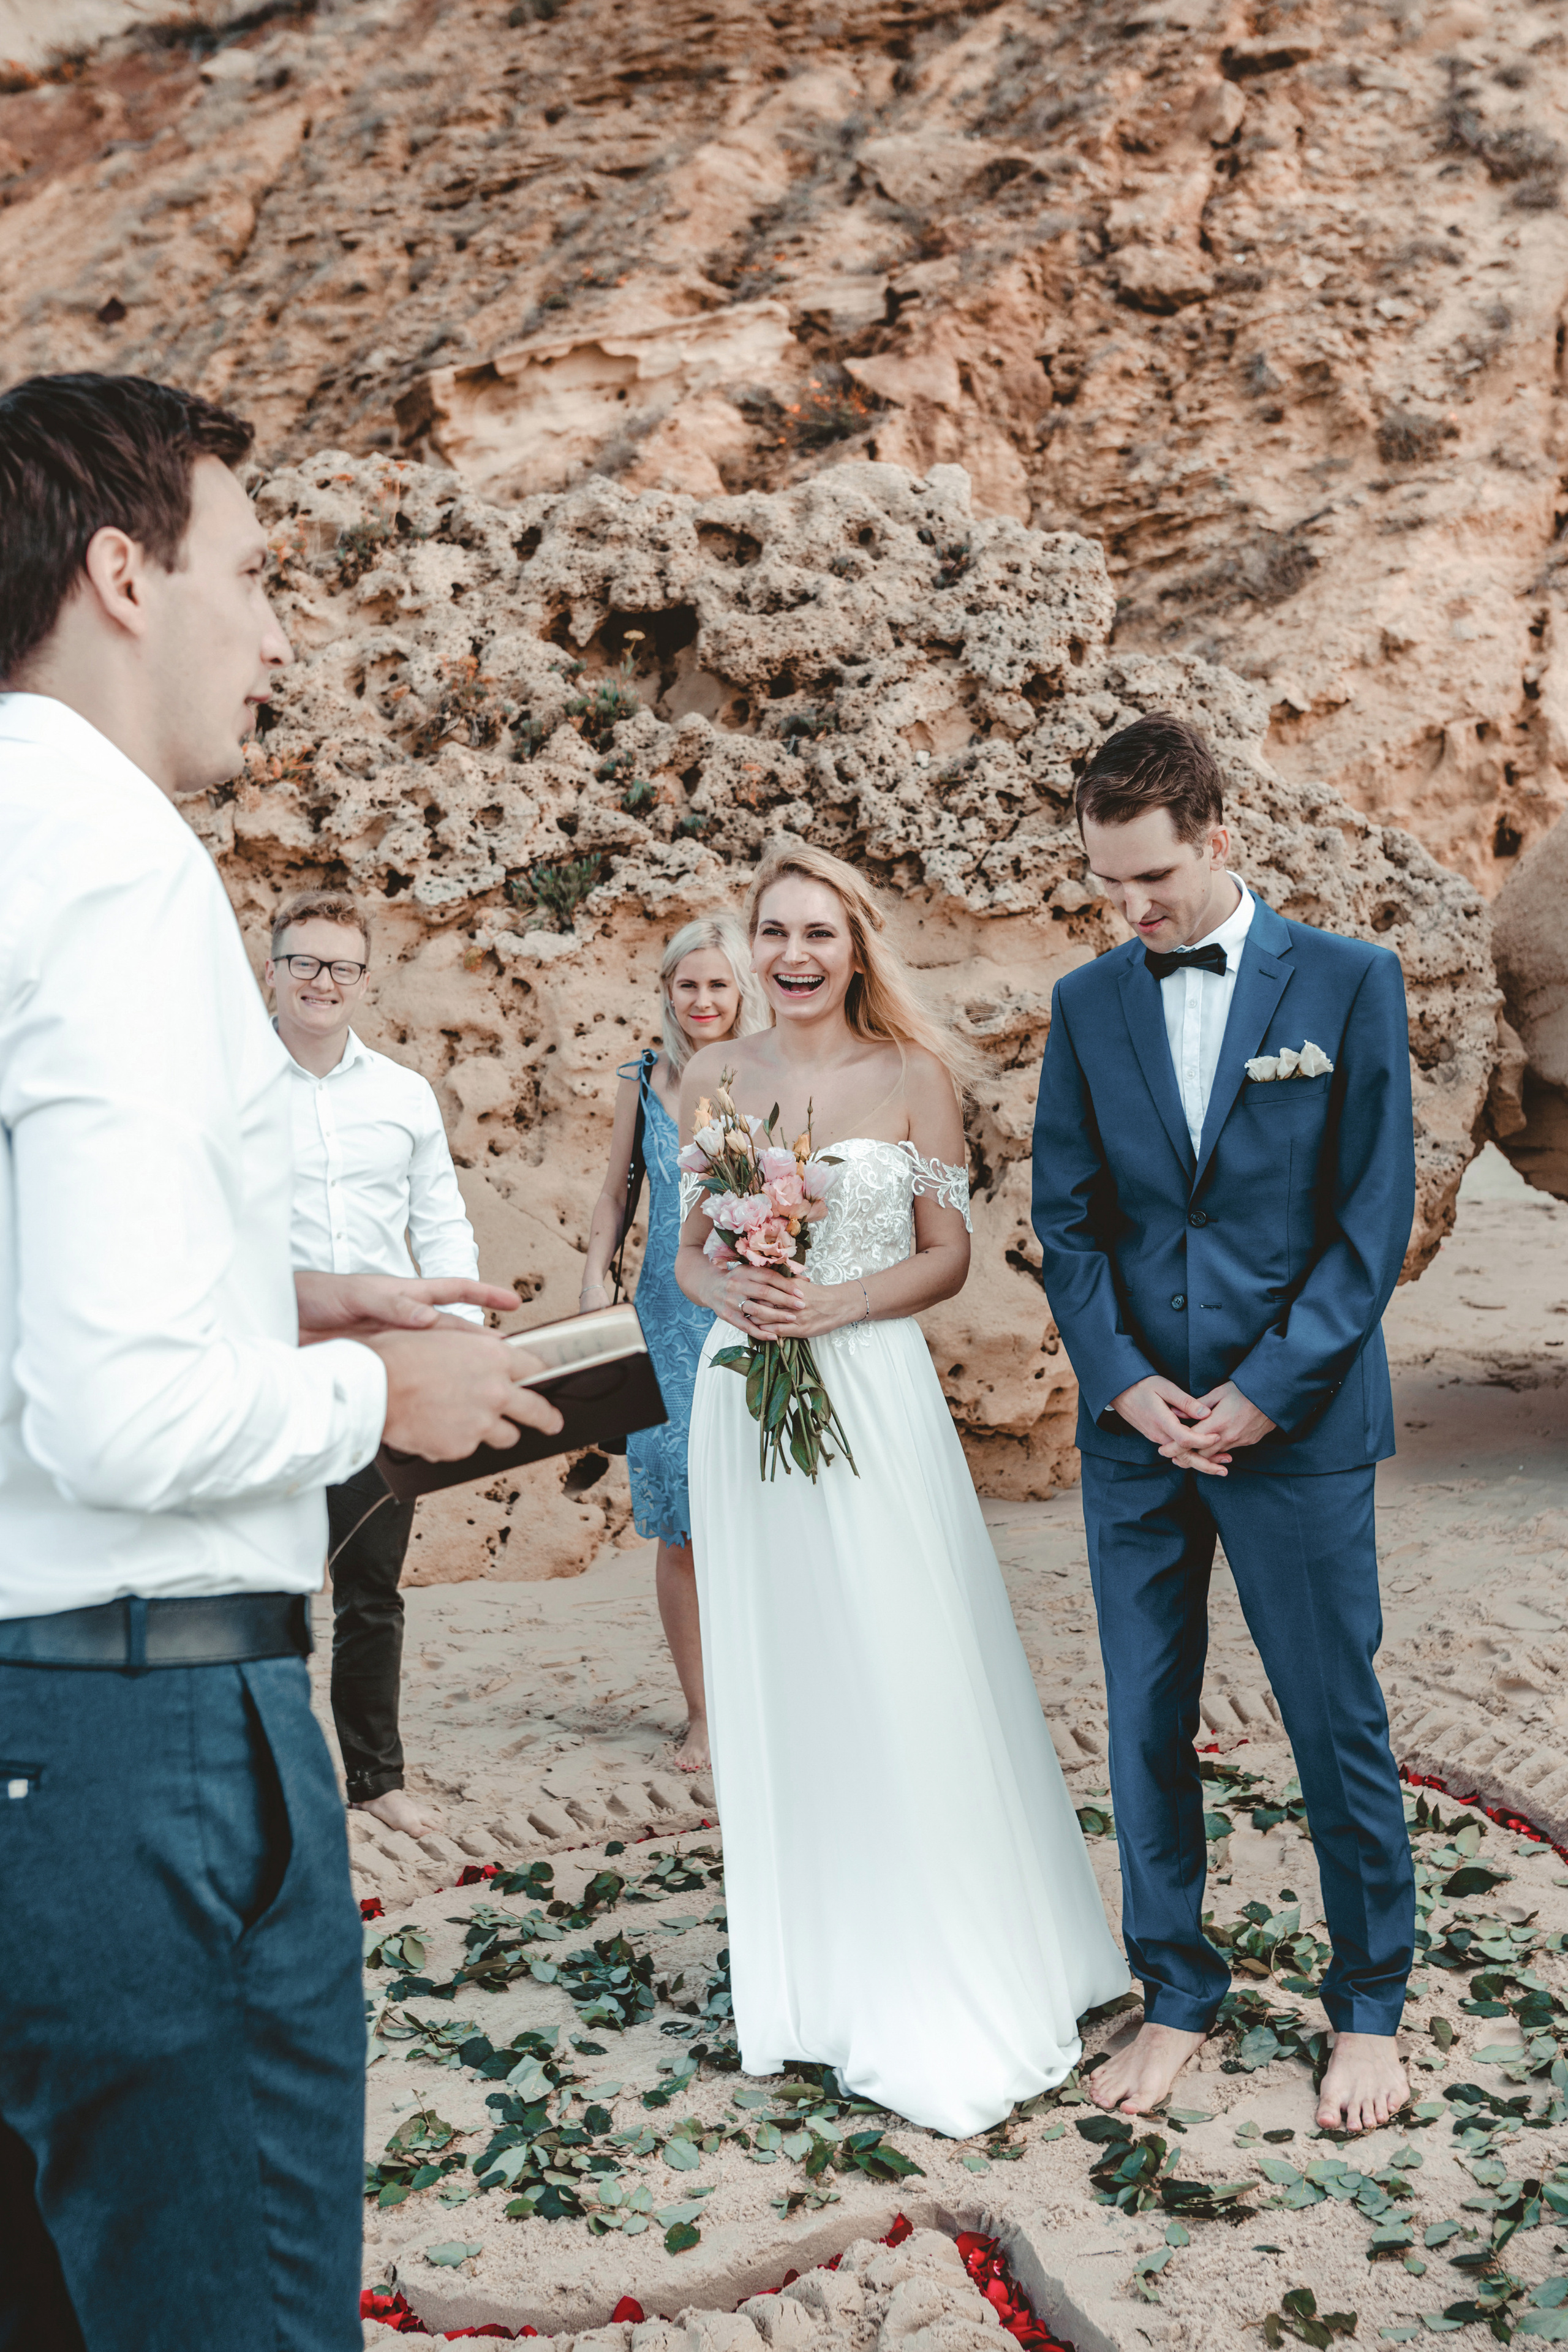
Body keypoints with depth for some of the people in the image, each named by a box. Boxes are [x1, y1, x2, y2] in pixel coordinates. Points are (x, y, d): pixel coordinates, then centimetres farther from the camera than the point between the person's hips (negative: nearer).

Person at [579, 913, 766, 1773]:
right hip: (670, 1321, 2)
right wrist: (594, 1278, 4)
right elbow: (615, 1193, 16)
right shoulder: (643, 1083, 7)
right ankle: (701, 1713, 17)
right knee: (680, 1526, 4)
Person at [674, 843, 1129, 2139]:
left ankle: (945, 1981, 15)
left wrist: (835, 1305, -15)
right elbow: (689, 1250, 11)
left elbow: (949, 1256, 0)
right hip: (746, 1401, 3)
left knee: (906, 1680, -1)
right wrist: (725, 1292, -11)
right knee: (778, 1680, 9)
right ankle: (818, 1973, 24)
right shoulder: (714, 1077, 7)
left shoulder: (913, 1077, -1)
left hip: (876, 1397, -3)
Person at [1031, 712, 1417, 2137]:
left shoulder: (1349, 981, -3)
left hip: (1297, 1420, -3)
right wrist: (1125, 1379, -7)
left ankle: (1371, 2006, 25)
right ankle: (1178, 1996, 26)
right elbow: (1067, 1215, 7)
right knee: (1147, 1723, 10)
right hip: (1136, 1424, 3)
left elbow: (1376, 1215, -5)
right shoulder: (1088, 1004, 6)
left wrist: (1267, 1389, -11)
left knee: (1338, 1721, 6)